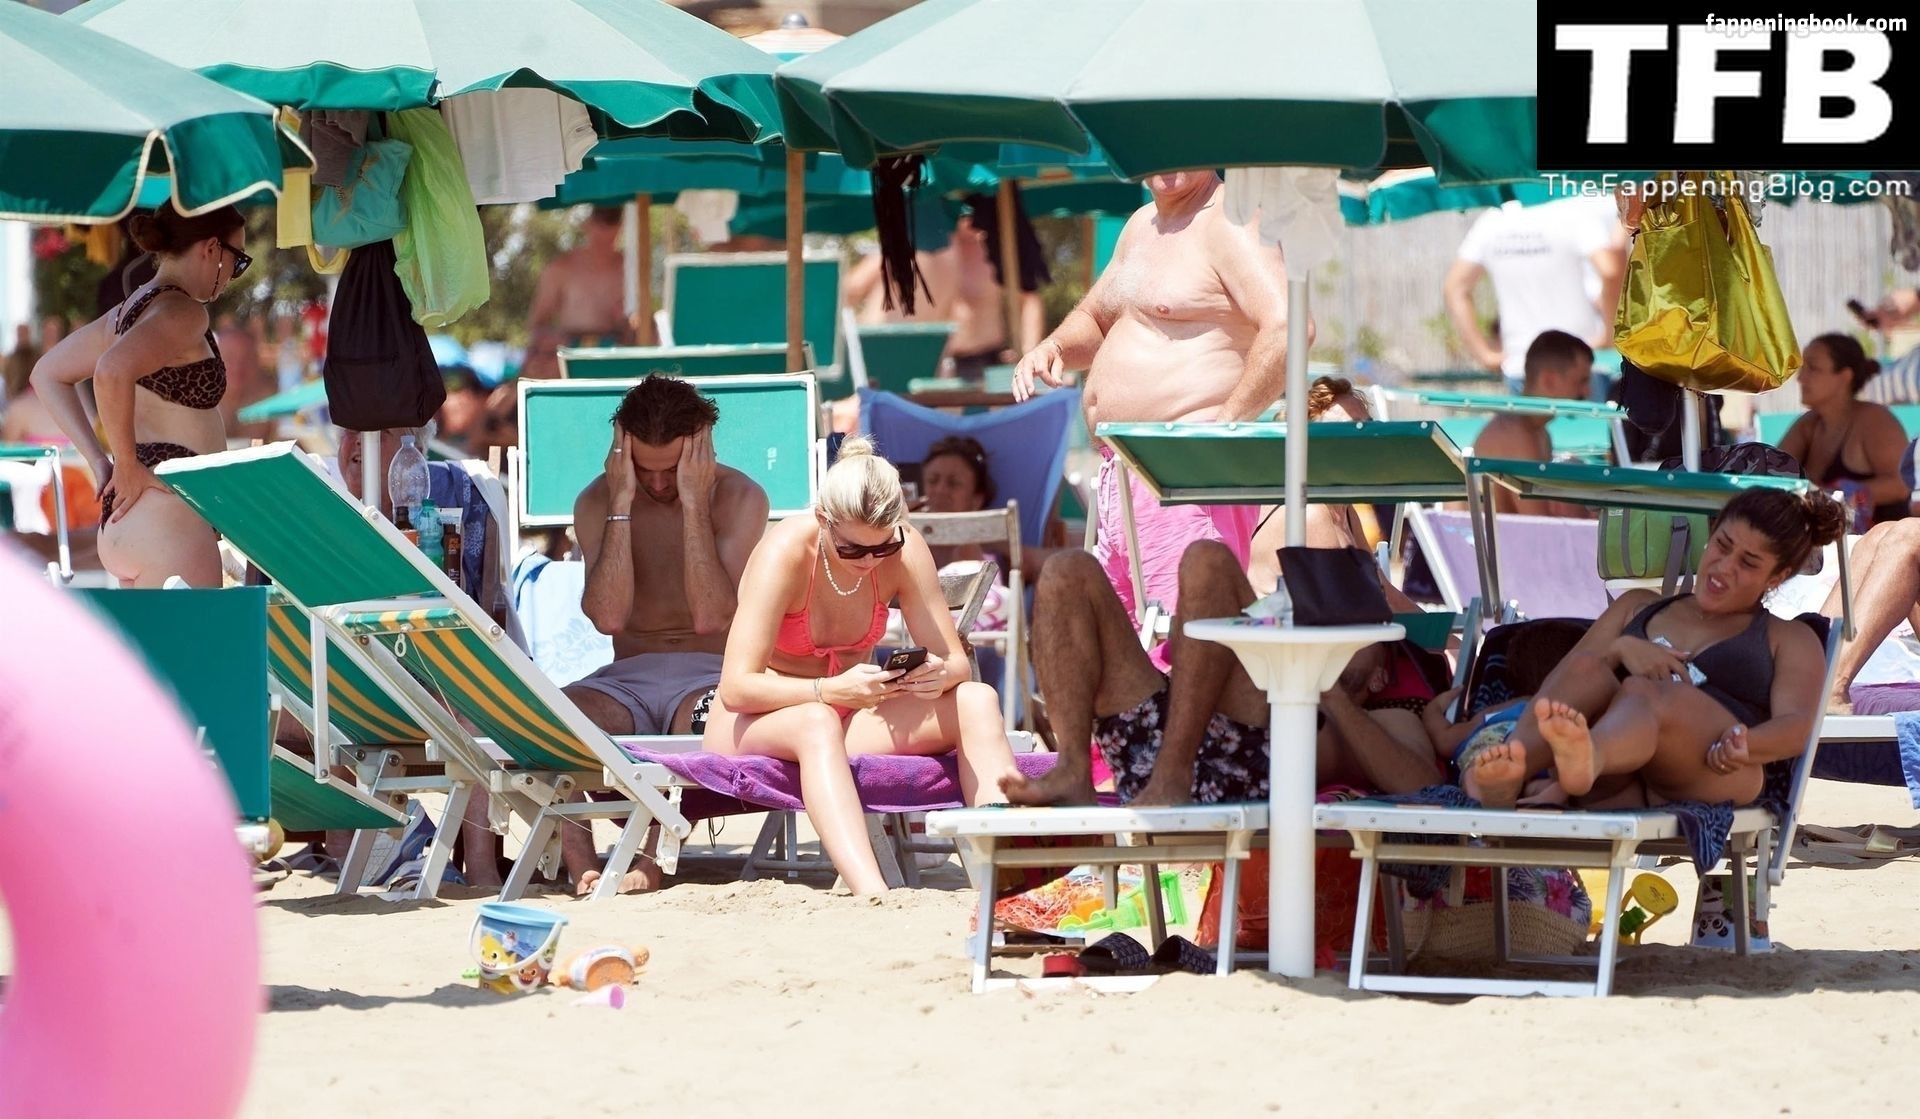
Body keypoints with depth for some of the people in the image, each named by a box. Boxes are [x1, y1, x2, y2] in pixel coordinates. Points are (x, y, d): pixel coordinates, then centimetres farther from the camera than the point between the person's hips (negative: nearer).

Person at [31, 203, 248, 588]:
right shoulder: (182, 311, -10)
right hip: (168, 512, -10)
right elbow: (112, 372, -28)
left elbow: (48, 374, 28)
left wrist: (99, 460, 17)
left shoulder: (131, 309, 18)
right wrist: (127, 466, -17)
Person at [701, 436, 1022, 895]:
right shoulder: (786, 552, -24)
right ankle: (873, 896, -58)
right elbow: (736, 687, -28)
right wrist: (832, 691, -41)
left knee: (976, 702, -19)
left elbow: (956, 661, -8)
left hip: (846, 718, 5)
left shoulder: (905, 551, -12)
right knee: (816, 723, -40)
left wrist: (939, 675, -32)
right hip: (757, 725, -5)